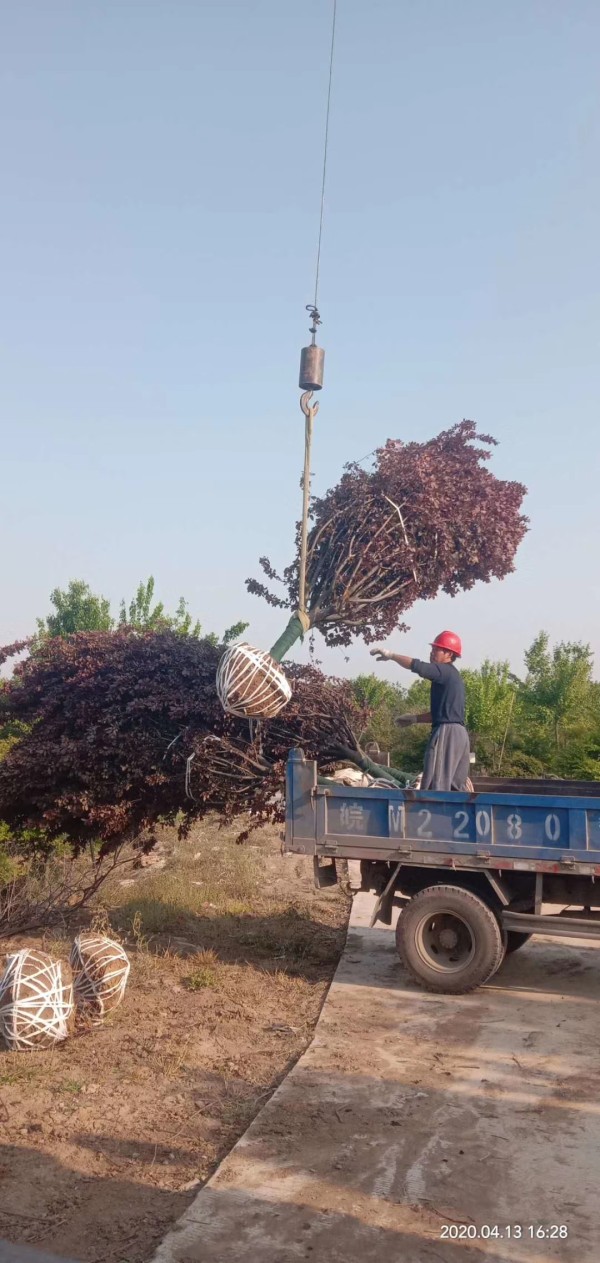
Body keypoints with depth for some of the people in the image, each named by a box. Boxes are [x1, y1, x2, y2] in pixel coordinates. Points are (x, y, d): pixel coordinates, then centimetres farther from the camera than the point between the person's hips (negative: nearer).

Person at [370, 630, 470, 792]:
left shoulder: (445, 671, -8)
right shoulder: (451, 675, 22)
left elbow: (416, 666, -20)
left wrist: (391, 655, -9)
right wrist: (414, 719, 25)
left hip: (447, 733, -10)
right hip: (459, 733, 10)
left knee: (436, 785, -11)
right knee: (457, 786, 11)